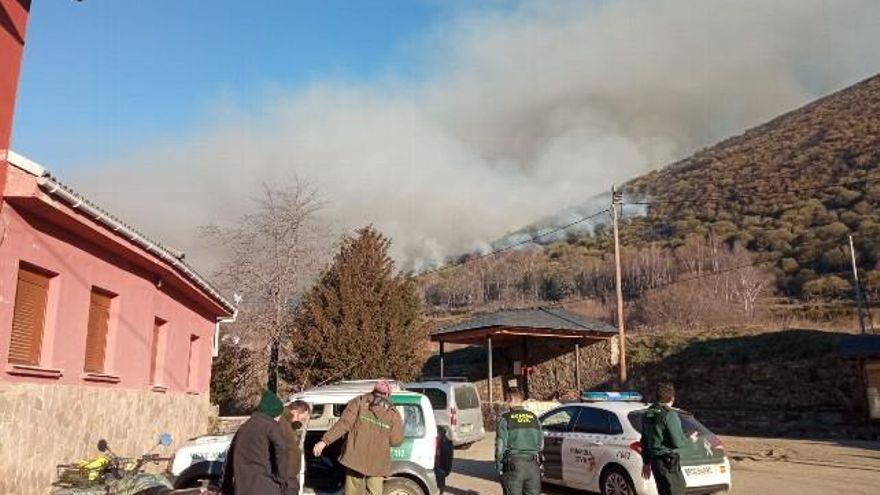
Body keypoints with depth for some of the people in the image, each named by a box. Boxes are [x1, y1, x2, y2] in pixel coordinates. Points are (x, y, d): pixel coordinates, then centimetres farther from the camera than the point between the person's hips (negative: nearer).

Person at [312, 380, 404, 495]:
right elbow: (396, 441, 3)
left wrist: (324, 441, -10)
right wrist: (400, 427, 23)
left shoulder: (359, 402, 0)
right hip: (378, 464, 0)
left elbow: (343, 424, -9)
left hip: (356, 458, 0)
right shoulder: (393, 414, 2)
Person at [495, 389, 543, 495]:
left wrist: (498, 466, 2)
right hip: (533, 465, 4)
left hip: (513, 465, -4)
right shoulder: (534, 418, 8)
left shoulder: (505, 419, -7)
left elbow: (500, 445, -8)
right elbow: (541, 444, 10)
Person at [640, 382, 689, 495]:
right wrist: (688, 439, 3)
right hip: (668, 461, -8)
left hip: (655, 460, 8)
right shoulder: (669, 415, -17)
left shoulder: (647, 414, 9)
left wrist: (646, 462, 21)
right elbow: (677, 442, -18)